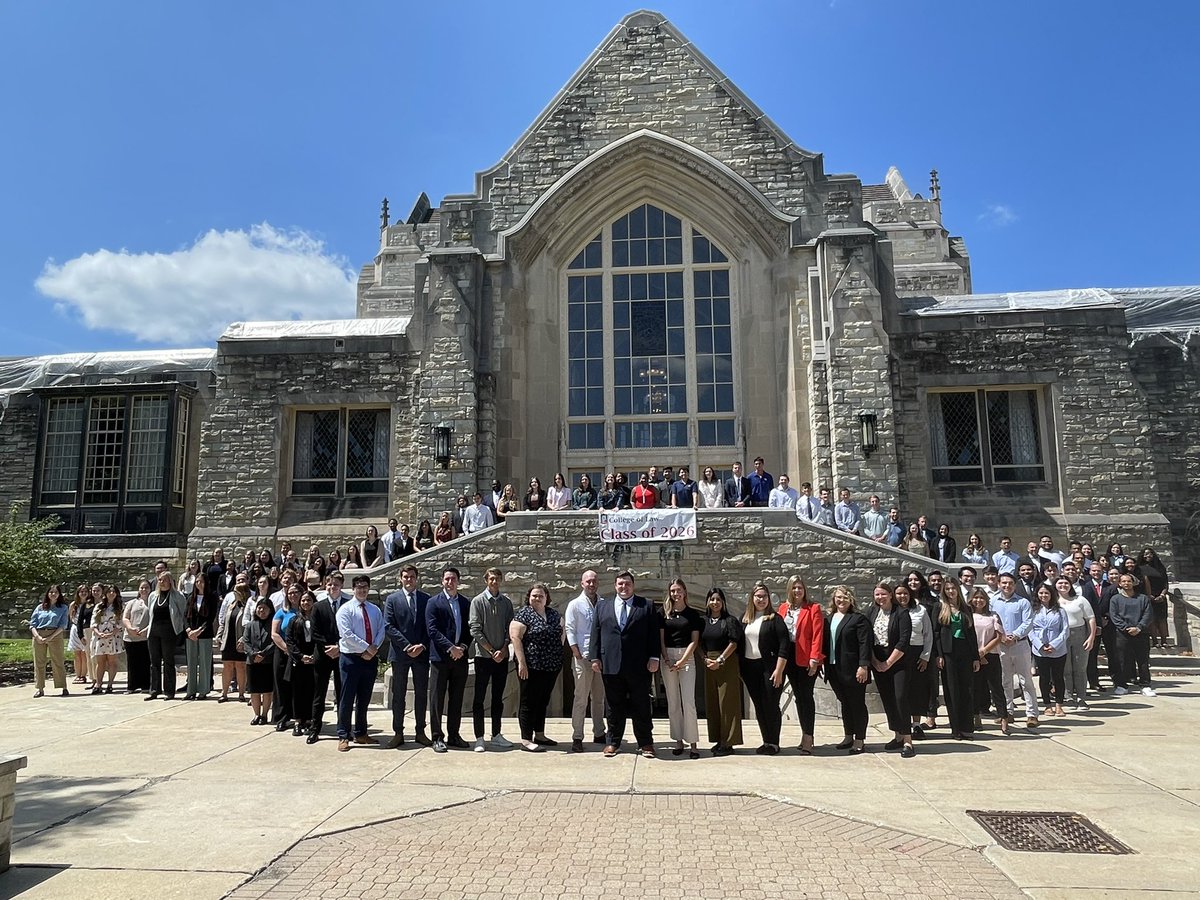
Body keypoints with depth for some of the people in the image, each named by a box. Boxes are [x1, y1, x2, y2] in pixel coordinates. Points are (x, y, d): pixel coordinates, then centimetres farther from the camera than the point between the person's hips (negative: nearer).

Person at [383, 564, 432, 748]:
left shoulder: (426, 599, 7)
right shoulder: (392, 599, 3)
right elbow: (389, 626, -5)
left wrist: (422, 645, -10)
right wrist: (407, 646, -13)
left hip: (421, 652, 1)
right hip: (400, 653, -1)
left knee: (421, 694, 6)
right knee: (398, 695, 4)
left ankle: (420, 732, 15)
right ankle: (398, 733, 11)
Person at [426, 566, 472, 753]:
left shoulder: (466, 603, 11)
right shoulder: (434, 603, -2)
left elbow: (469, 629, 11)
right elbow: (432, 630, -10)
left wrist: (463, 647, -6)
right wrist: (451, 648, -16)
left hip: (460, 657, 4)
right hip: (440, 657, -4)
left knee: (457, 699, 10)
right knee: (437, 699, 1)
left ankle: (453, 735, 20)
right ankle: (437, 737, 9)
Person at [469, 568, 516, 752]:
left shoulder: (506, 602, 7)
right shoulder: (478, 601, -4)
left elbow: (510, 629, 6)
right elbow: (475, 630, -8)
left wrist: (503, 650, -7)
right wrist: (491, 651, -11)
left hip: (502, 656, 4)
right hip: (483, 655, -3)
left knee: (498, 697, 11)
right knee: (479, 697, 1)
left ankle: (497, 735, 20)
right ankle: (479, 738, 7)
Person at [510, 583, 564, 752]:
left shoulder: (554, 614, 11)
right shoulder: (524, 614, -8)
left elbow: (561, 632, 22)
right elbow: (515, 637, -14)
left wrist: (559, 658, 13)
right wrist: (521, 663, -19)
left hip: (552, 667, 6)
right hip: (531, 667, -6)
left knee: (543, 702, 15)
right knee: (529, 702, 0)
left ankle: (539, 735, 26)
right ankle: (526, 740, 5)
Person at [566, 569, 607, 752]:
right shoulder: (575, 605, -1)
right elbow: (570, 630, -5)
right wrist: (578, 654, -11)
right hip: (583, 658, -4)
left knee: (599, 698, 13)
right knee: (581, 698, -3)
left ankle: (599, 734, 24)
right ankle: (577, 738, 3)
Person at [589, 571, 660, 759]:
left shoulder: (646, 606, 6)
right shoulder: (602, 607, 13)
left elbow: (654, 634, 2)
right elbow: (596, 634, 9)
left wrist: (654, 658, -5)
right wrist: (595, 657, 1)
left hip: (639, 666, -1)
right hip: (611, 665, 2)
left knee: (641, 706, 5)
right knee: (615, 706, 9)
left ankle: (645, 743, 15)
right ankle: (613, 742, 20)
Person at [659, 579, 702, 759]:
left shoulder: (693, 614, 4)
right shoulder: (664, 613, 7)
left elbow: (694, 641, 0)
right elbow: (661, 639, 4)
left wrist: (682, 661, -10)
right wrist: (667, 660, -7)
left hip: (687, 657, -2)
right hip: (668, 657, 2)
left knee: (688, 702, -7)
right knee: (673, 703, 5)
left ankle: (692, 743, -2)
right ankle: (678, 741, 12)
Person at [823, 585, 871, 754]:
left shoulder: (858, 618, -7)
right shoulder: (829, 618, 11)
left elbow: (865, 644, -13)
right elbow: (825, 642, 13)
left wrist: (863, 666, -19)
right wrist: (822, 664, 8)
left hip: (853, 670, -6)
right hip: (834, 669, 6)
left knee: (857, 704, 4)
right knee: (845, 703, 17)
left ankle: (860, 741, 12)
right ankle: (848, 736, 28)